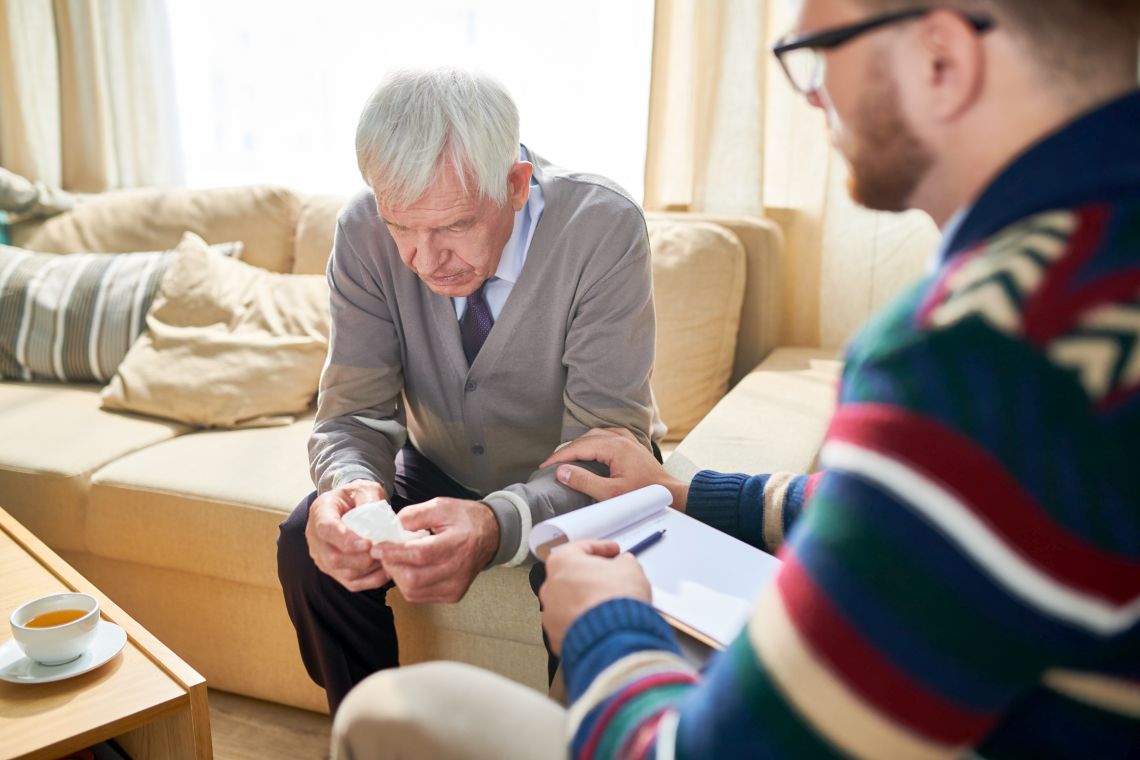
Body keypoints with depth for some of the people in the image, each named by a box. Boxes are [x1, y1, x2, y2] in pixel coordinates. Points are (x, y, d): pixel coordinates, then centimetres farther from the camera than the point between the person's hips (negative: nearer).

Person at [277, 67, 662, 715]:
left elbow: (605, 444, -29)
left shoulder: (604, 227, -27)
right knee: (307, 543, -19)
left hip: (574, 486, -3)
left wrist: (498, 525, -49)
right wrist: (350, 484, -38)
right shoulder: (365, 232, -18)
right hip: (439, 473, 3)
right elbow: (355, 413, -13)